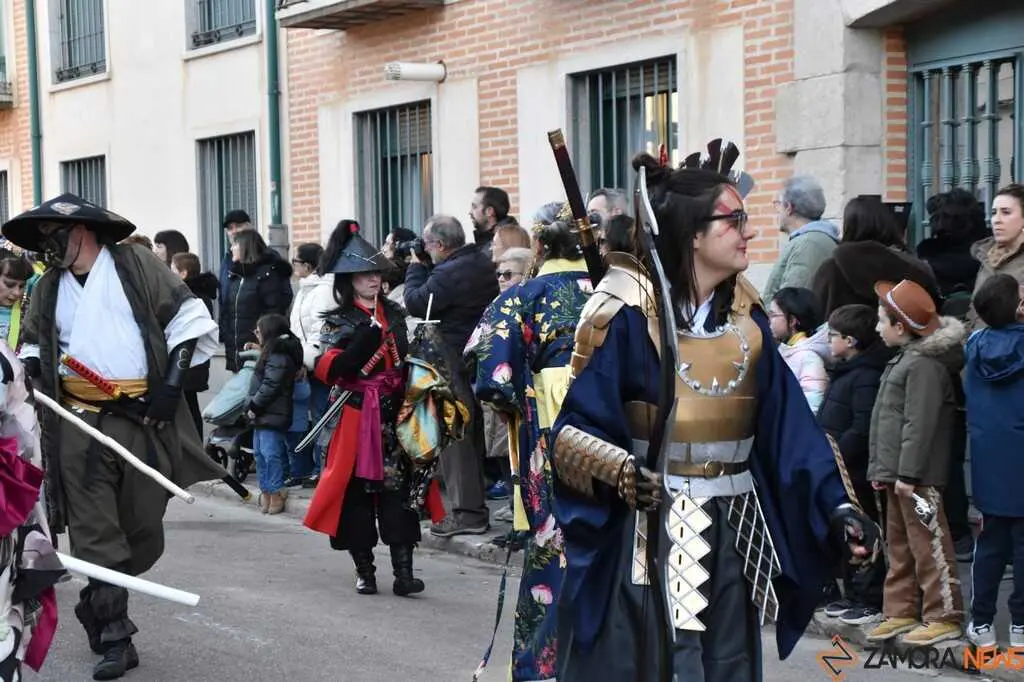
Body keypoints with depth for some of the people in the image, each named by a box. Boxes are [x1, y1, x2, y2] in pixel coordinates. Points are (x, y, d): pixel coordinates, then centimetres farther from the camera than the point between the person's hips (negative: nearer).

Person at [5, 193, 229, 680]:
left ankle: (96, 604, 29)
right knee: (95, 532, -4)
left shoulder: (135, 266, 1)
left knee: (142, 528, 4)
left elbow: (190, 320, -1)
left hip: (142, 420, -2)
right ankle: (114, 638, 2)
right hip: (79, 425, 2)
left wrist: (172, 383, -7)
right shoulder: (49, 288, 14)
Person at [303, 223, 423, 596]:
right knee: (357, 489, 1)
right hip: (355, 417, -3)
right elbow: (330, 370, -13)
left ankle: (403, 571, -5)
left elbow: (408, 360, 21)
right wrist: (366, 340, -22)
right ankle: (364, 570, 12)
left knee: (397, 487, -3)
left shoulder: (395, 314, 13)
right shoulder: (338, 321, 1)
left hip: (393, 415, 3)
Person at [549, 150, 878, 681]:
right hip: (654, 531, -5)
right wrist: (623, 471, -30)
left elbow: (788, 426, 3)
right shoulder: (631, 318, -12)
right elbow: (575, 428, -13)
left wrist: (836, 505, -5)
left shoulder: (746, 318, 5)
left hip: (735, 532, 6)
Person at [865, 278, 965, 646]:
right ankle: (900, 611, 22)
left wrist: (908, 473, -23)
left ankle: (944, 617, -1)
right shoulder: (903, 360, 17)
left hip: (918, 476, -11)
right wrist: (879, 468, 18)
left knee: (929, 545, -6)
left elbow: (920, 424, -21)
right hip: (896, 473, 11)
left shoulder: (924, 364, -15)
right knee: (899, 545, 15)